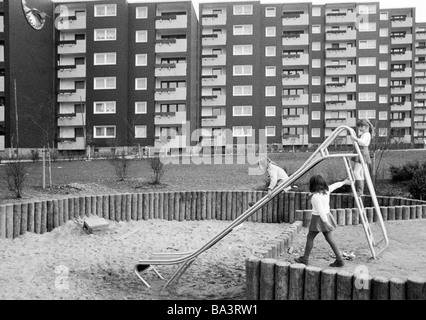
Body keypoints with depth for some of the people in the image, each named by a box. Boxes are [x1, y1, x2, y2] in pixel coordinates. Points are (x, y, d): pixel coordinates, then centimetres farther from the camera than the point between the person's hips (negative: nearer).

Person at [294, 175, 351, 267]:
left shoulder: (315, 196, -22)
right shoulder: (327, 190, 0)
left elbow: (321, 210, -26)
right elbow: (335, 185, 19)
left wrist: (326, 222, -27)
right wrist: (344, 182, 36)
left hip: (318, 218, -8)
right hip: (327, 216, 8)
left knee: (310, 238, 5)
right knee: (330, 239, 11)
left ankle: (305, 259, 12)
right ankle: (339, 260, 10)